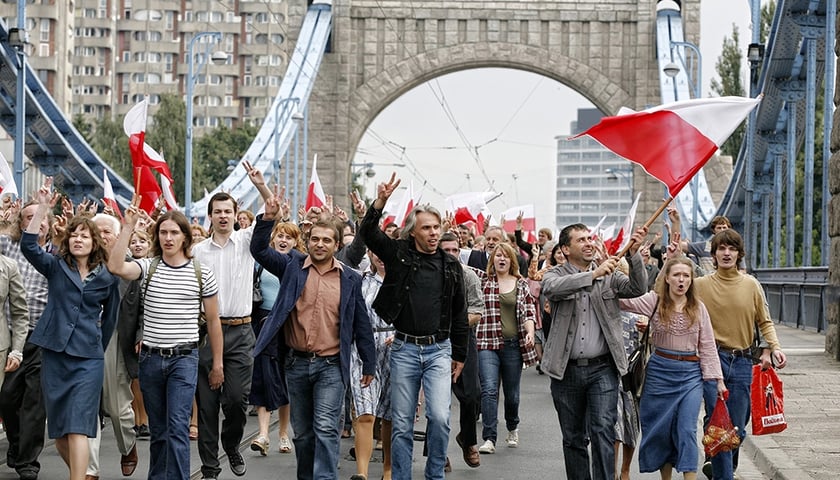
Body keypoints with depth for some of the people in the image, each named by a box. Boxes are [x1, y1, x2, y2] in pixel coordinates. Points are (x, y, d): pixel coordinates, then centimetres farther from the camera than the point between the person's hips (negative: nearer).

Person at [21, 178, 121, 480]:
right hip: (54, 354, 2)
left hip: (88, 358, -2)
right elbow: (28, 246, -12)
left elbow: (110, 318, 14)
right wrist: (42, 208, -18)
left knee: (77, 427, -11)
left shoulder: (107, 277, 3)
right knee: (58, 428, 9)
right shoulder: (55, 267, 4)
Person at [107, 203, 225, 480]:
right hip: (151, 359, 2)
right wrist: (128, 227, -19)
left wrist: (217, 364, 8)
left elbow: (213, 320, 7)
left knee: (177, 428, -12)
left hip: (184, 358, -2)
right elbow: (115, 267, -19)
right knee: (158, 430, 12)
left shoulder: (202, 273, 0)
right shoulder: (148, 267, 2)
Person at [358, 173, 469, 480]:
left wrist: (460, 355, 10)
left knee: (439, 417, -12)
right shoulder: (399, 254, 2)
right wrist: (380, 202, -23)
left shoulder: (451, 266, 6)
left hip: (439, 350, 0)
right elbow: (368, 232, -7)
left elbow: (459, 314, 11)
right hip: (404, 348, 0)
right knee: (402, 424, 4)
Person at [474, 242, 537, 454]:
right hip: (488, 343, -2)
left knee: (512, 392, 11)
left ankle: (512, 429, 37)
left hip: (514, 345, 2)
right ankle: (489, 438, -15)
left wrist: (530, 332, -9)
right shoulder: (483, 281, 3)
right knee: (489, 389, -15)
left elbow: (529, 311, 7)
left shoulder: (521, 284, 9)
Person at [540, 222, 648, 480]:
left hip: (602, 369, 0)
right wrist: (593, 274, -31)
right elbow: (553, 288, -22)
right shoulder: (555, 275, 2)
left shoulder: (609, 275, 7)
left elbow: (637, 289, -8)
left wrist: (633, 254, -23)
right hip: (567, 371, 0)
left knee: (602, 430, -13)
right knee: (573, 438, 10)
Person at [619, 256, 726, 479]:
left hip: (690, 373, 0)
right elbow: (623, 300, -14)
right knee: (660, 429, 8)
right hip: (660, 371, 0)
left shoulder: (698, 308, 3)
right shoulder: (654, 301, -2)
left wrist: (718, 379, 3)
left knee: (687, 429, -8)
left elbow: (707, 346, 5)